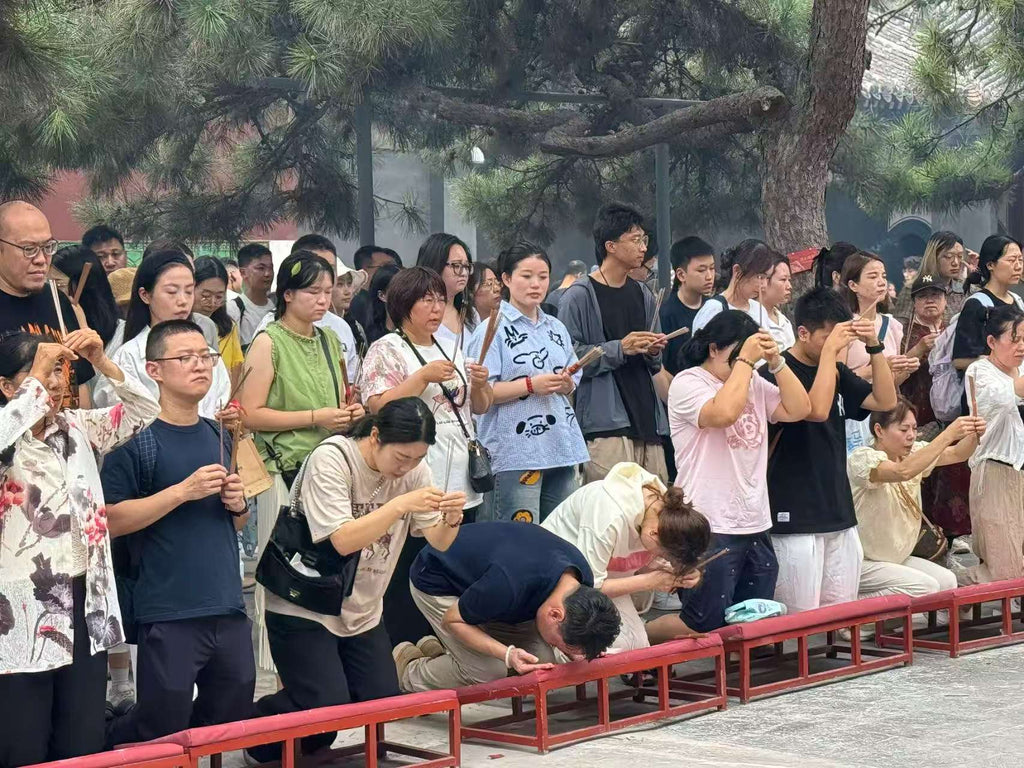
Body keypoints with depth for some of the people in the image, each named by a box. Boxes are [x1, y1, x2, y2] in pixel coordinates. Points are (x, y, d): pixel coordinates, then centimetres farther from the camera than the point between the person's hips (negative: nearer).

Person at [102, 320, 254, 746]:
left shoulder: (219, 437, 14)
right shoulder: (136, 439, -6)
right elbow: (113, 520, -14)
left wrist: (239, 504, 2)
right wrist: (183, 491, -17)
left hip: (228, 608, 6)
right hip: (168, 614, -6)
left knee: (232, 720, 11)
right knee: (161, 730, -2)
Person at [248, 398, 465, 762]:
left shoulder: (414, 468, -4)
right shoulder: (331, 459, -21)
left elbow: (438, 542, -4)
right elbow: (343, 540, -29)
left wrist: (451, 519, -26)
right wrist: (402, 505, -37)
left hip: (363, 612, 6)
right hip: (304, 609, -6)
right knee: (329, 705, -17)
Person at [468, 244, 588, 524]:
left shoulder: (556, 329, 18)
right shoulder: (493, 330, -4)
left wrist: (566, 384, -1)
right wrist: (531, 385, -18)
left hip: (560, 446, 7)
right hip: (516, 453, -7)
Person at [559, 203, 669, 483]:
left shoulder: (643, 295, 19)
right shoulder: (579, 296, -4)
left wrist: (653, 352, 5)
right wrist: (619, 349, -16)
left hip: (647, 419, 7)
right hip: (605, 424, -7)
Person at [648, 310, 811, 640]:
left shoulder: (755, 384, 15)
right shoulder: (688, 384, -7)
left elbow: (798, 409, 6)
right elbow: (723, 412, -26)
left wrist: (776, 362, -1)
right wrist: (745, 360, -17)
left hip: (756, 526, 8)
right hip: (710, 529, -8)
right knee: (706, 627, -6)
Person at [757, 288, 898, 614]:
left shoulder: (837, 371, 15)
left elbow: (886, 401, 11)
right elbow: (817, 410, -25)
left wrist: (874, 346, 0)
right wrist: (829, 350, -20)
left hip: (839, 515, 8)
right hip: (795, 520, -8)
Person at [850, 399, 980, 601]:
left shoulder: (913, 452, 6)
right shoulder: (861, 459, -20)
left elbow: (957, 454, 2)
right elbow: (903, 471, -38)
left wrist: (973, 436, -22)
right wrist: (949, 434, -40)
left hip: (897, 558, 9)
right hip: (860, 562, -9)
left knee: (947, 581, -9)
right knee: (925, 587, -24)